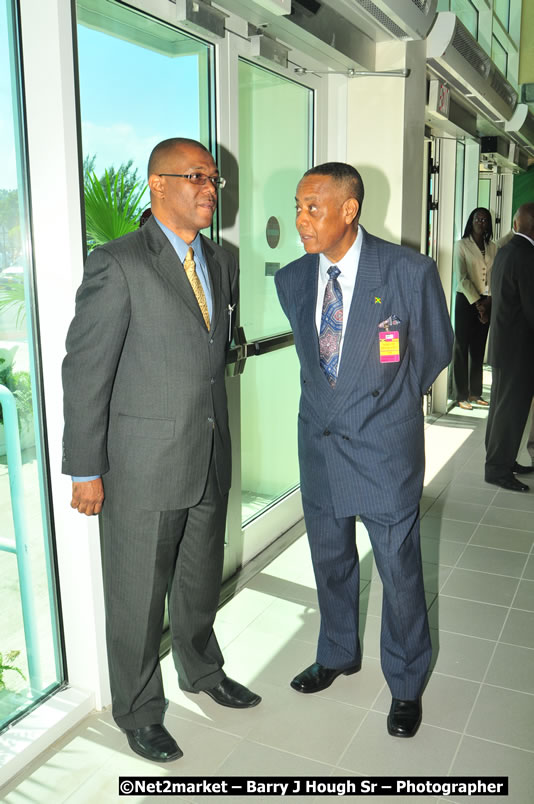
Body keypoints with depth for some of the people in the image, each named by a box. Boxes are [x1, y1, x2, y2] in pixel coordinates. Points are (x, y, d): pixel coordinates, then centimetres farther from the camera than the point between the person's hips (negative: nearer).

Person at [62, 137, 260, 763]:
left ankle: (202, 671, 48)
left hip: (210, 460, 7)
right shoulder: (117, 263, -14)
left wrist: (214, 431, 15)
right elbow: (84, 371, -14)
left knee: (201, 580, 24)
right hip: (144, 465, -6)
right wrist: (85, 471, -14)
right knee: (138, 596, 11)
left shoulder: (221, 262, 8)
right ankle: (139, 711, 34)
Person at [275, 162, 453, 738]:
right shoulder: (292, 279, 0)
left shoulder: (410, 272, -14)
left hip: (384, 448, -4)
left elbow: (435, 350, 1)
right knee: (330, 561, 19)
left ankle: (406, 685, 32)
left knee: (399, 571, 8)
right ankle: (337, 655, 45)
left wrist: (388, 400, 9)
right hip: (319, 442, 4)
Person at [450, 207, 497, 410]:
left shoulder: (492, 247, 9)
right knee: (462, 347, 0)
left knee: (478, 349, 9)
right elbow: (462, 277, -9)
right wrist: (476, 302, -14)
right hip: (466, 300, -4)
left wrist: (488, 301, -8)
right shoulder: (462, 245, -3)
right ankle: (460, 395, 5)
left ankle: (475, 392, 17)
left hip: (486, 302, 4)